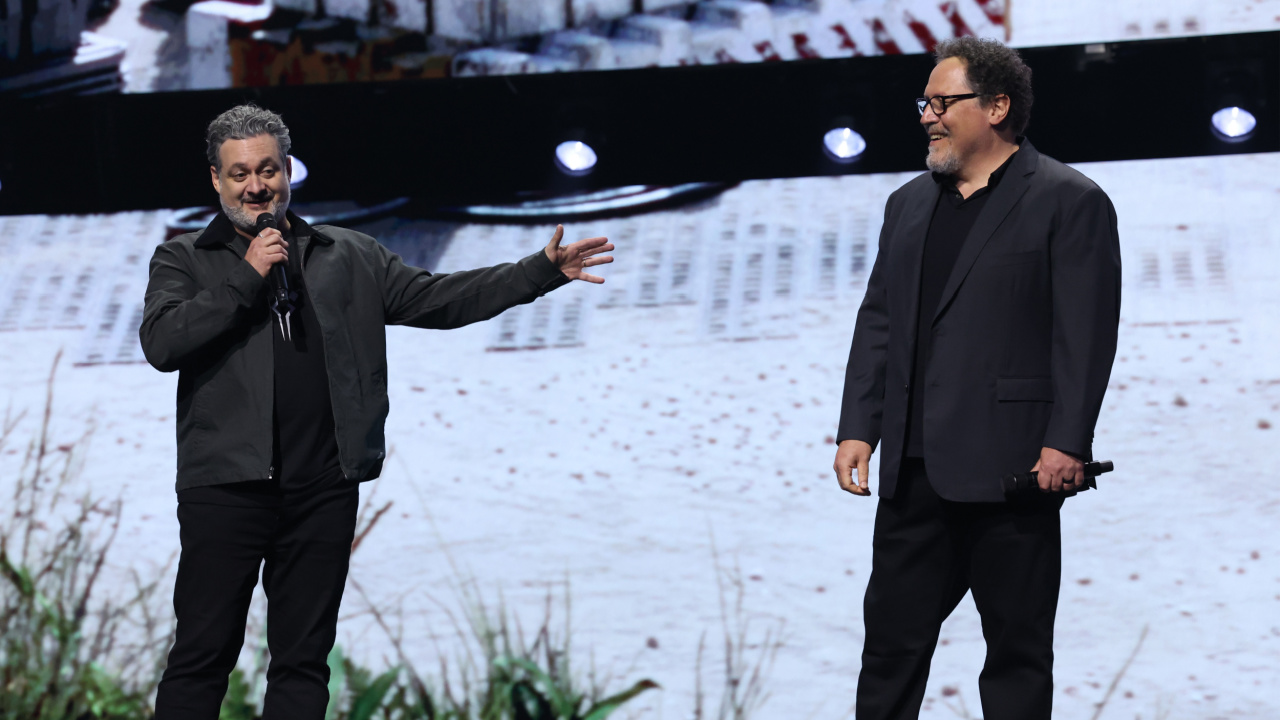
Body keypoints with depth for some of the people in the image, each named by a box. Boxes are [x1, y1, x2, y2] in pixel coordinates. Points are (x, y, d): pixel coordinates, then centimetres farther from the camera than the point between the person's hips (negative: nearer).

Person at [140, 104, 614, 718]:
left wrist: (542, 270, 5)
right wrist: (246, 279, -9)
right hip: (226, 484, -3)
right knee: (202, 655, -4)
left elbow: (437, 299, 13)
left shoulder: (350, 258, 16)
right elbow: (160, 343, -8)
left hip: (324, 489, 3)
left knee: (304, 660, 6)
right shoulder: (184, 260, 8)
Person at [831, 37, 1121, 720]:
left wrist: (1066, 444, -17)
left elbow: (1086, 334, -10)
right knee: (893, 634, 8)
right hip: (915, 469, 6)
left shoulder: (1068, 201, -4)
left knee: (1018, 645, 2)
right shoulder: (909, 204, 16)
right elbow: (878, 323, 15)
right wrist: (857, 428, 6)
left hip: (1011, 468, -6)